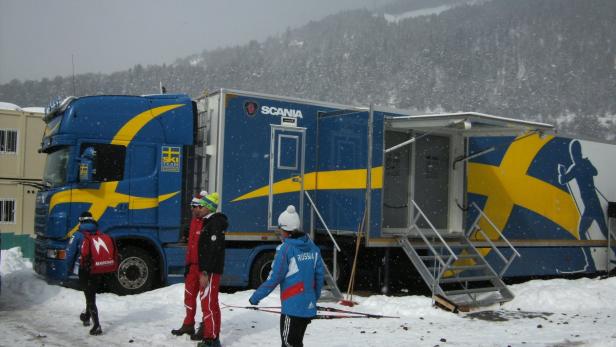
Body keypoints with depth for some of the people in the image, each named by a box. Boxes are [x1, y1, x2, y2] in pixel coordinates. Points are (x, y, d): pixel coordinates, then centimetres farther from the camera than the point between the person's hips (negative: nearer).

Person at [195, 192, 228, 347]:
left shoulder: (215, 224, -16)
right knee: (210, 304, 16)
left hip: (211, 271, -11)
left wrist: (206, 273, -24)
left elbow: (213, 251, -22)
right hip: (207, 270, 11)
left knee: (208, 304, -9)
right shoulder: (208, 222, 16)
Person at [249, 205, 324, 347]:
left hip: (292, 308, -7)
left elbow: (274, 278, -14)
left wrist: (256, 296, -4)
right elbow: (319, 274, 8)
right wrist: (315, 296, 22)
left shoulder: (285, 249, -14)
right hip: (309, 307, 7)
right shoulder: (312, 246, 4)